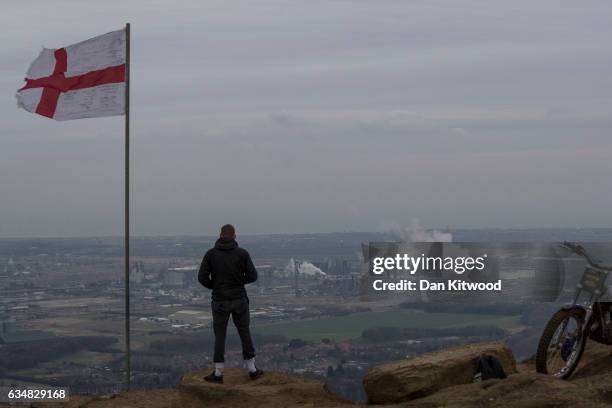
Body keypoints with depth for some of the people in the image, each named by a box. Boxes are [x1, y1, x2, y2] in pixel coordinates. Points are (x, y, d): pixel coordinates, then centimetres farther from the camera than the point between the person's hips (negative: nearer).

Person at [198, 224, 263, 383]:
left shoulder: (211, 253, -5)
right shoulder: (242, 253, -6)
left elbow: (202, 277, -8)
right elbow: (252, 276, -5)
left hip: (220, 301, 0)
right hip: (239, 300, 0)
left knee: (220, 336, 8)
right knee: (245, 334, 13)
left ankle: (218, 374, 10)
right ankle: (252, 370, 19)